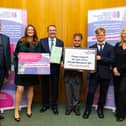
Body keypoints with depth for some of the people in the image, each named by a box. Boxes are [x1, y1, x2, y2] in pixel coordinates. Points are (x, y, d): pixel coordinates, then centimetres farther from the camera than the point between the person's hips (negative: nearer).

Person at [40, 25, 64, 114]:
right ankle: (45, 104, 25)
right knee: (45, 86, 10)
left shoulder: (60, 42, 6)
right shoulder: (42, 41, 4)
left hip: (55, 67, 0)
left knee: (55, 87, 7)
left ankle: (54, 105, 20)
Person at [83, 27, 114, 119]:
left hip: (105, 74, 0)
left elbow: (112, 60, -10)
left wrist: (101, 58, -20)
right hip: (94, 74, 0)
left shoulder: (110, 48, 2)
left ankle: (100, 109, 28)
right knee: (90, 92, -2)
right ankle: (88, 109, 15)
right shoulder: (91, 48, 7)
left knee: (103, 93, 10)